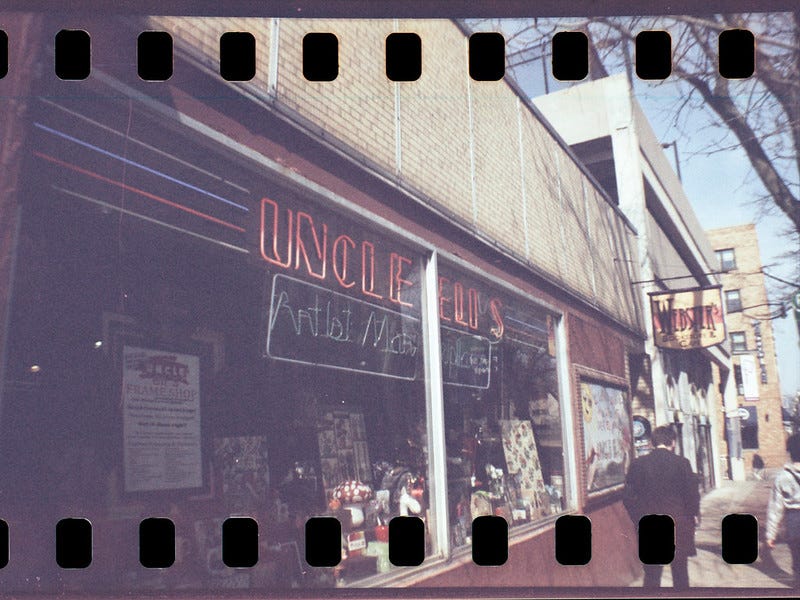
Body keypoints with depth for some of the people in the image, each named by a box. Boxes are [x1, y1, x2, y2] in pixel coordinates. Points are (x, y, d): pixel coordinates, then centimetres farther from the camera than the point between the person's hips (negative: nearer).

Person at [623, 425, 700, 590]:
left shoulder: (637, 464, -3)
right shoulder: (682, 463, -8)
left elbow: (628, 498, -2)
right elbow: (693, 493, -4)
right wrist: (694, 515, 14)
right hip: (679, 525, 0)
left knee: (651, 574, 7)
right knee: (680, 572, 14)